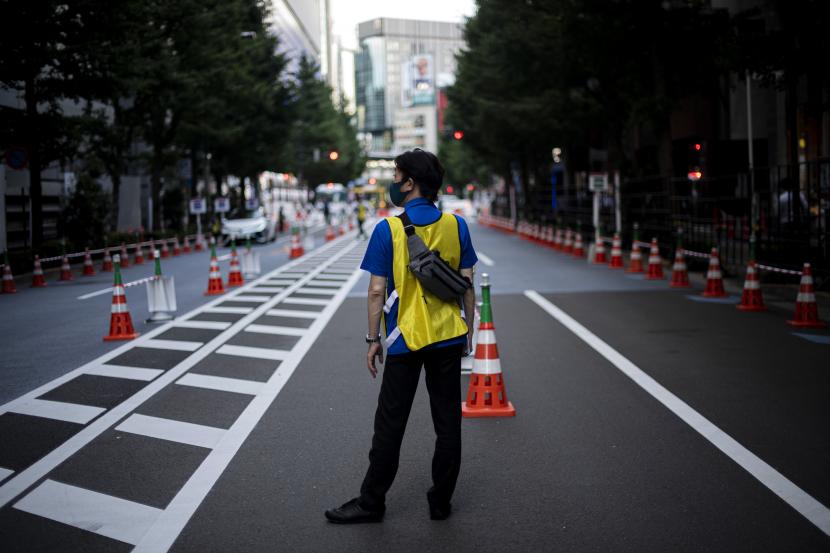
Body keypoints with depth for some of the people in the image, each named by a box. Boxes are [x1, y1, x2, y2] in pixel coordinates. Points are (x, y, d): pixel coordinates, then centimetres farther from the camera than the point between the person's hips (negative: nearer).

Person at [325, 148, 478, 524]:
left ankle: (372, 503, 16)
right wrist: (468, 330, 14)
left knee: (390, 425, 6)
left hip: (406, 339, -3)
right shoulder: (456, 226, -1)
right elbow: (467, 285, 3)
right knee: (447, 423, 10)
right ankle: (441, 501, 19)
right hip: (449, 338, 3)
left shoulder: (388, 229, -10)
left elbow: (377, 291, -9)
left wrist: (373, 339, 0)